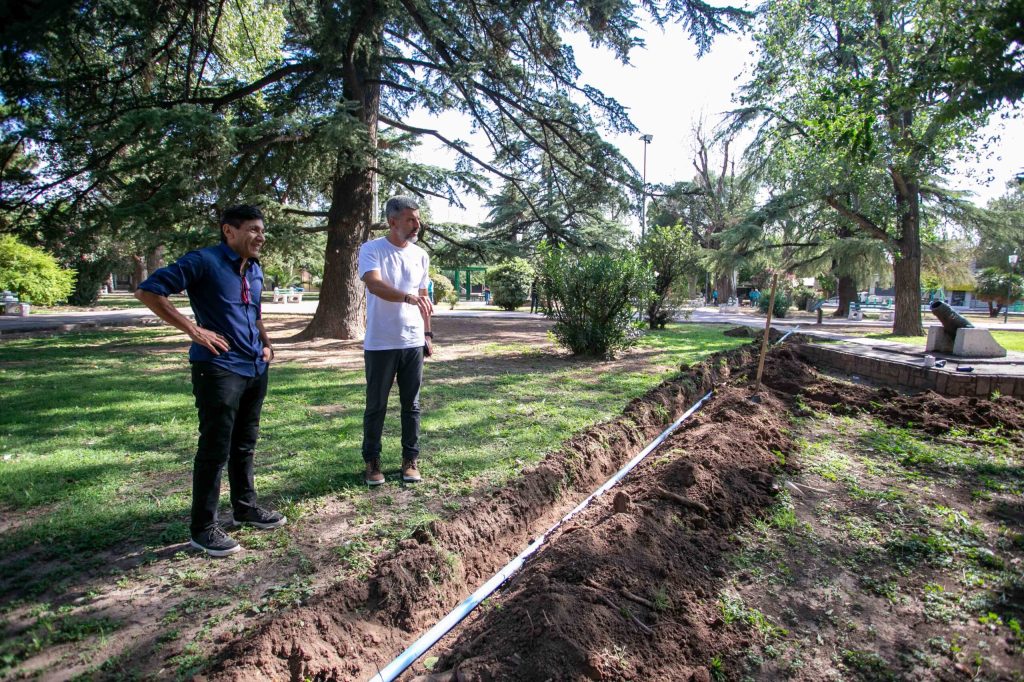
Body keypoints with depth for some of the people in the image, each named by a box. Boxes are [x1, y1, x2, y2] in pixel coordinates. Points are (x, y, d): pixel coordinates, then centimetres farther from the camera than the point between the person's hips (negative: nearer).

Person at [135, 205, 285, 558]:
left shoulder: (255, 270, 15)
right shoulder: (203, 261, -10)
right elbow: (148, 291, -14)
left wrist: (266, 343, 13)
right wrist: (193, 329, -18)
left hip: (255, 369, 8)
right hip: (218, 369, -8)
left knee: (245, 445, 18)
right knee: (215, 449, -1)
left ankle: (245, 507, 33)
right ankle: (203, 528, 12)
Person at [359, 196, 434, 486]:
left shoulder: (421, 255, 9)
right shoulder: (372, 249, -7)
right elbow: (374, 284, -26)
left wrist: (428, 334, 13)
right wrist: (409, 297, -41)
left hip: (413, 342, 4)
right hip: (380, 343, -4)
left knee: (411, 404, 10)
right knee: (376, 405, 7)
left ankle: (410, 459, 22)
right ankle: (372, 460, 21)